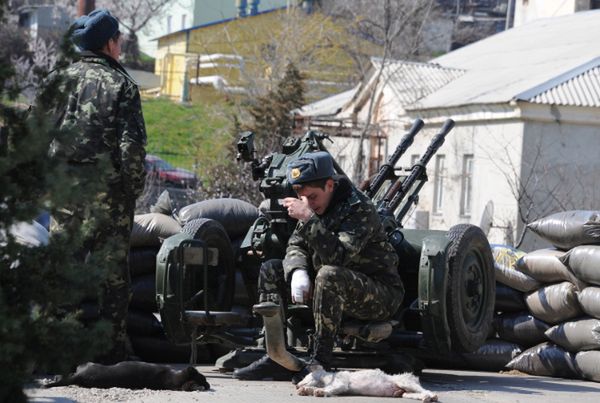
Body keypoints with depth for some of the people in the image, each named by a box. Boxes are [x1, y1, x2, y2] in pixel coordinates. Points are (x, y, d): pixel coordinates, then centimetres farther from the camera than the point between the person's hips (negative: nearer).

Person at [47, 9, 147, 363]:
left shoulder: (60, 79, 7)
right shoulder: (121, 84, -4)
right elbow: (132, 144, -11)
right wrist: (136, 187, -2)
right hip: (109, 191, -3)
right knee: (111, 268, 3)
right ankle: (112, 347, 5)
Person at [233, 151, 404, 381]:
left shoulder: (360, 209, -20)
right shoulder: (314, 207, 5)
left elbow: (338, 256, -33)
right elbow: (296, 246, 2)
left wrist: (309, 219, -35)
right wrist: (298, 272, -19)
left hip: (381, 296, -8)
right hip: (334, 286, 8)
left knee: (329, 276, -38)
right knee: (270, 271, 0)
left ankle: (321, 360, -29)